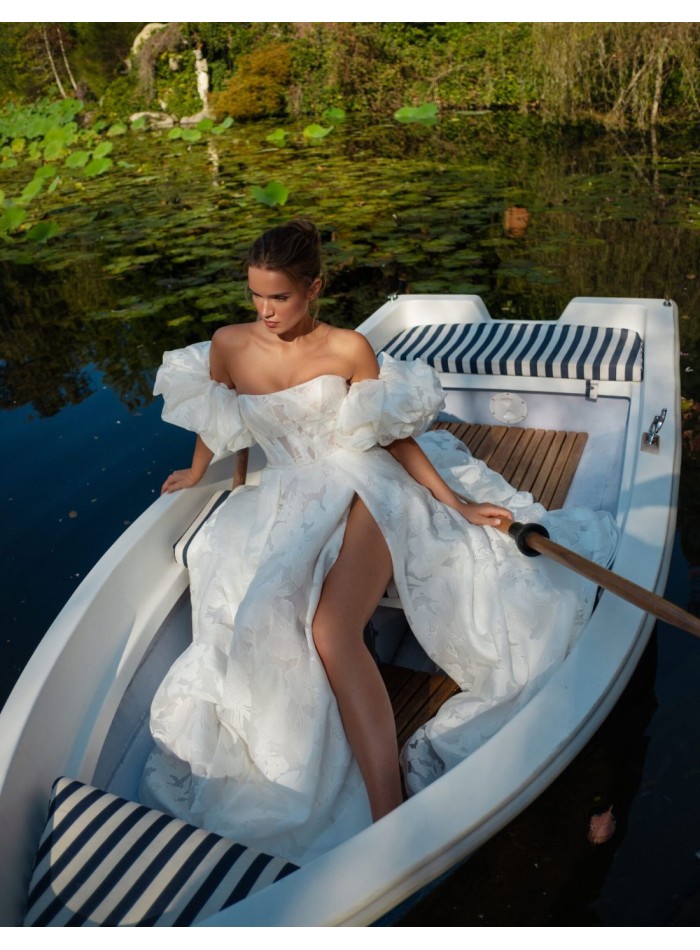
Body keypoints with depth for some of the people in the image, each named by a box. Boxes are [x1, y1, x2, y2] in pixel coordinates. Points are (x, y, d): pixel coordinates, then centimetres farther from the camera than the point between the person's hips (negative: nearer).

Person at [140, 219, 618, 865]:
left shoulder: (348, 349, -3)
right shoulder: (229, 346, 6)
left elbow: (396, 437, 2)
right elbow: (213, 422, 24)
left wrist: (457, 504, -2)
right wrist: (195, 473, 39)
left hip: (362, 489, -3)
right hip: (290, 503, 4)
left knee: (331, 629, -31)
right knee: (268, 623, -26)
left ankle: (388, 812, -27)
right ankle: (390, 810, -26)